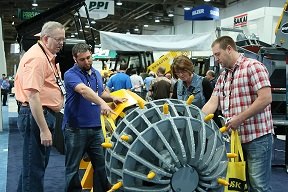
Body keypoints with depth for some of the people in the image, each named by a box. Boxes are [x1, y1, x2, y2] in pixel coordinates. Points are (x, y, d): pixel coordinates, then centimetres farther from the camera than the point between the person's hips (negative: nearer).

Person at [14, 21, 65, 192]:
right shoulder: (37, 57, -17)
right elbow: (32, 95, -24)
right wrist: (44, 129, -26)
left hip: (45, 114, 11)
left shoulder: (47, 56, 17)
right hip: (36, 116, -11)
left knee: (39, 164, 20)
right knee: (34, 167, -3)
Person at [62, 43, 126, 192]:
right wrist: (102, 103, -44)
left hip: (96, 128, 6)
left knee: (101, 165, 9)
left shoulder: (96, 74, 13)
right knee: (72, 167, 4)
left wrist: (112, 98, 7)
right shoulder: (71, 74, -11)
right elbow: (84, 90, -29)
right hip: (75, 128, -6)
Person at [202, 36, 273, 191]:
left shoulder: (253, 66, -10)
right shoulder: (223, 76, 14)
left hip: (257, 136, -7)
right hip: (236, 136, 8)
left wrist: (239, 118, -17)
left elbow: (265, 98, -18)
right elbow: (212, 103, 10)